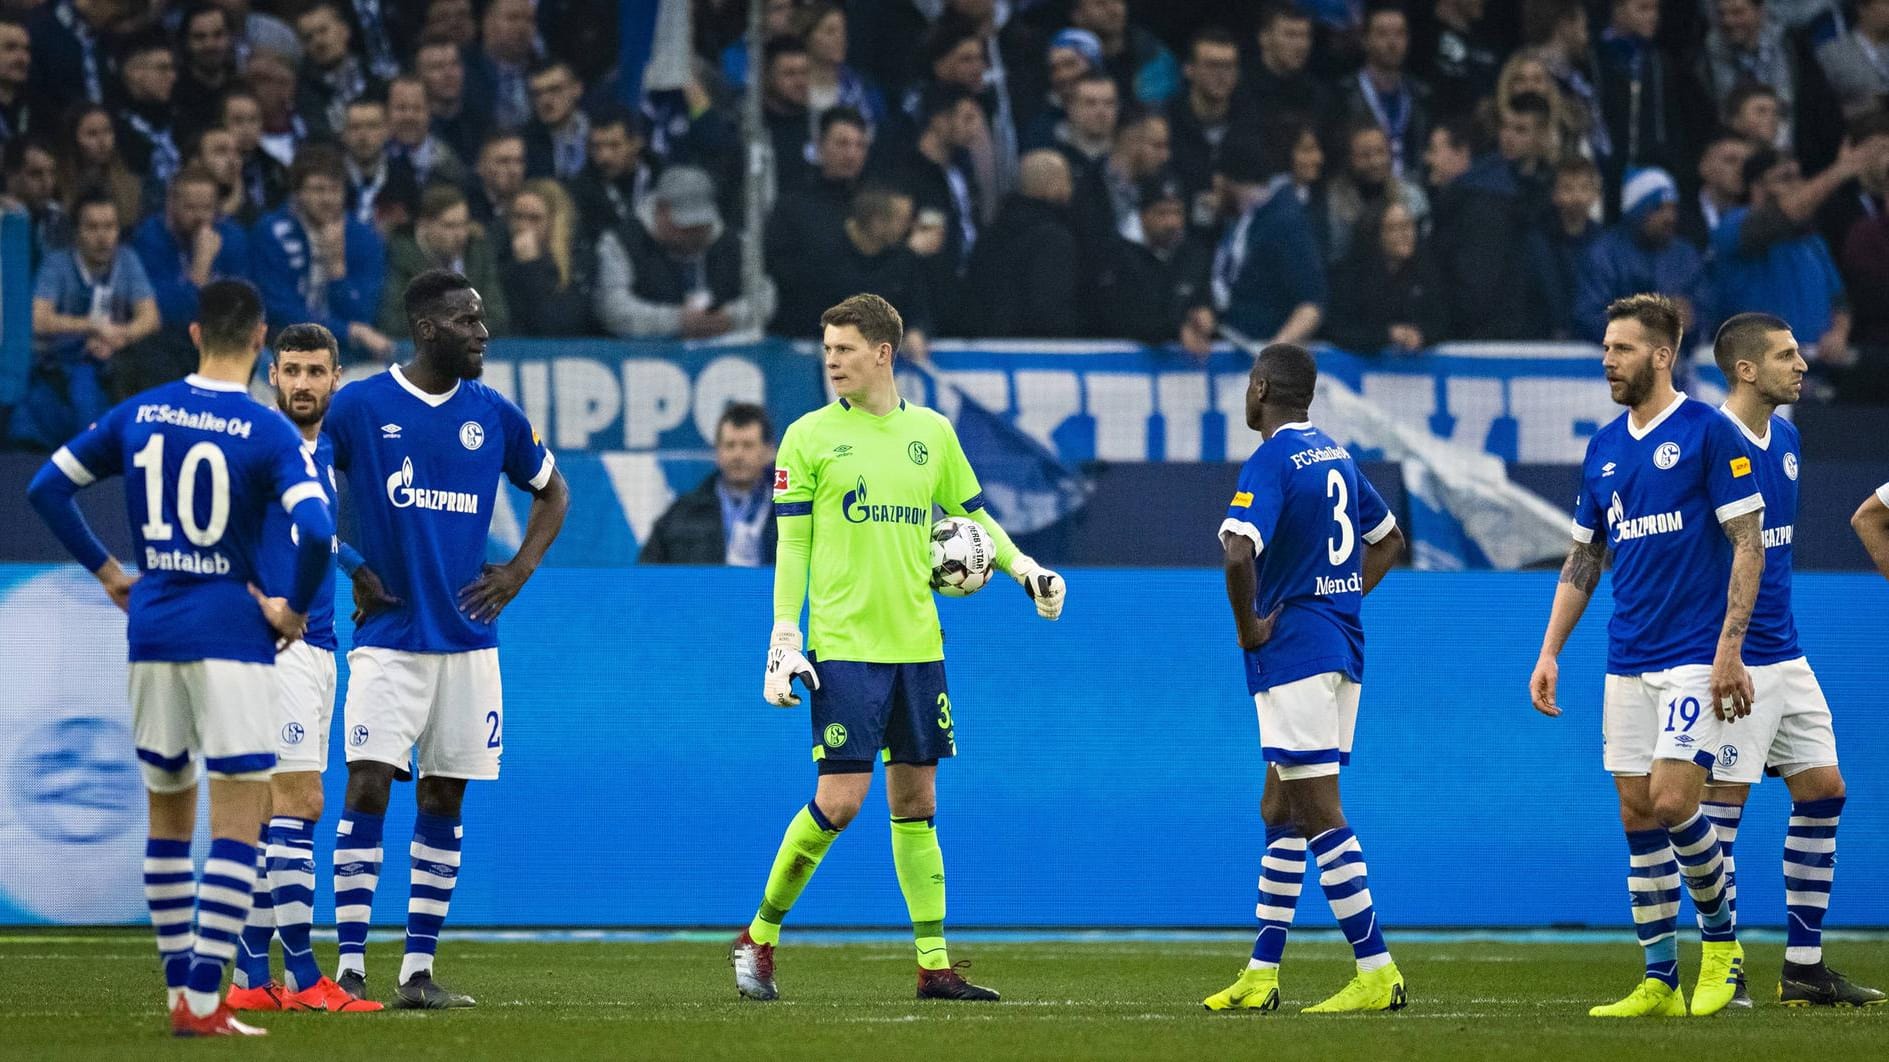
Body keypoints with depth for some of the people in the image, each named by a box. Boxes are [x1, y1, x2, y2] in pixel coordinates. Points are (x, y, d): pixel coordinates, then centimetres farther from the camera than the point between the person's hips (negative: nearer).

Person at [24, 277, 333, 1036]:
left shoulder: (138, 416, 4)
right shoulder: (266, 433, -10)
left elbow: (47, 488, 9)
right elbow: (316, 531, -22)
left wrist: (106, 571, 15)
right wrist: (296, 609, -7)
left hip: (151, 632, 5)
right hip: (232, 633, -5)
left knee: (168, 812, 17)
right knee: (238, 821, -3)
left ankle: (179, 987, 20)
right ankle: (201, 1000, -12)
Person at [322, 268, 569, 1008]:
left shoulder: (492, 415, 6)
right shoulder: (360, 406, -4)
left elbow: (552, 493, 20)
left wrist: (517, 573, 7)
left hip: (468, 637, 4)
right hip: (388, 635, -3)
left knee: (443, 802, 4)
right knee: (367, 788, -11)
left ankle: (419, 969, 8)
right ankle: (350, 966, -9)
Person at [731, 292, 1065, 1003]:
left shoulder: (932, 432, 10)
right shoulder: (809, 437, 0)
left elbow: (974, 518, 21)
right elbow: (792, 547, 1)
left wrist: (1027, 570, 5)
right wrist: (784, 638, -6)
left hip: (918, 645, 4)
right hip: (844, 647, -4)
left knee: (916, 799, 6)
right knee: (839, 799, -11)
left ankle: (934, 965, 8)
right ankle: (759, 937, 5)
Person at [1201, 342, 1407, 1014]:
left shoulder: (1271, 462, -14)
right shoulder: (1334, 456, 14)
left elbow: (1238, 554, -29)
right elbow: (1389, 539, 27)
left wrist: (1249, 627, -15)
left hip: (1294, 649, -9)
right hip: (1342, 645, 9)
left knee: (1320, 813, -7)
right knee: (1280, 812, 13)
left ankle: (1378, 974, -10)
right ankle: (1260, 975, 16)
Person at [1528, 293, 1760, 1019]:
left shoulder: (1708, 433, -8)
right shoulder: (1604, 448, 12)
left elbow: (1749, 543, -10)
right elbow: (1584, 557, 19)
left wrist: (1730, 647, -17)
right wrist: (1549, 652, 12)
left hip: (1695, 658, -7)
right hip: (1627, 660, 7)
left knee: (1672, 801, -15)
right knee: (1638, 816, 4)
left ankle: (1721, 938, 9)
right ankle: (1660, 984, 9)